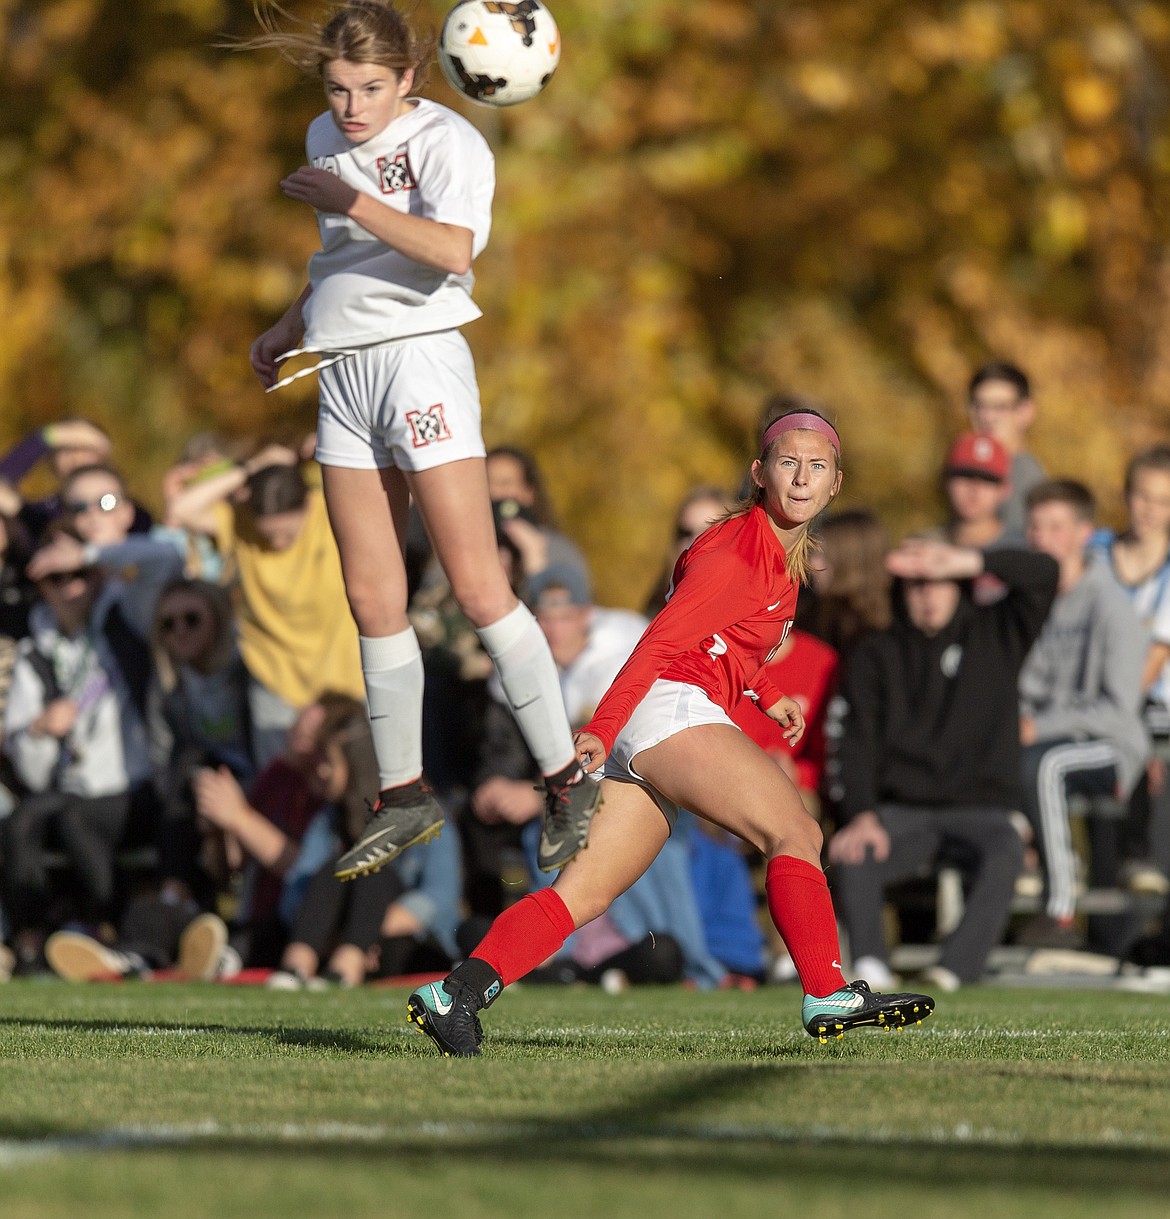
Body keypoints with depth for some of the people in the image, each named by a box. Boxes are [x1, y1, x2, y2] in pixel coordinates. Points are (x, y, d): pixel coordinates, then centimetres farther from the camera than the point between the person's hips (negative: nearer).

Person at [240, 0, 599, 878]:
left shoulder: (443, 139, -9)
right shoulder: (327, 141, 16)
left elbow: (453, 249, -27)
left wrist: (352, 202, -26)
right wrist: (290, 330, 26)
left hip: (419, 357, -7)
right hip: (344, 374, 7)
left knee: (476, 584, -12)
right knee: (373, 599, 6)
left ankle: (568, 780, -5)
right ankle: (405, 796, 15)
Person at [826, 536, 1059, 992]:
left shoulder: (996, 634, 11)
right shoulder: (876, 656, 11)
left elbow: (1043, 573, -4)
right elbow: (855, 744, -1)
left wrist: (965, 561, -18)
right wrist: (861, 814, -19)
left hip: (981, 807, -1)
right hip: (901, 809, 1)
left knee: (1006, 851, -35)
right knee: (850, 853, -31)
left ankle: (953, 968, -45)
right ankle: (870, 966, -39)